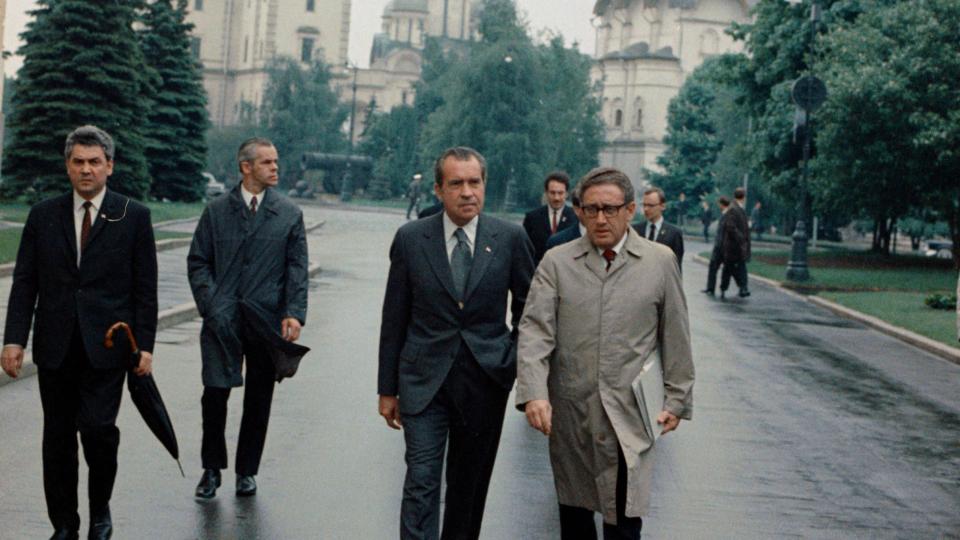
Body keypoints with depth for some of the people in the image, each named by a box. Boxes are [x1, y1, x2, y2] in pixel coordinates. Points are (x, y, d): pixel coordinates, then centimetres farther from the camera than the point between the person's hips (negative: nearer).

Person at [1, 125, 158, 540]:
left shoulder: (133, 216, 1)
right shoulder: (43, 215, 7)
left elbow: (145, 288, 0)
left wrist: (144, 345, -6)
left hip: (106, 346, -3)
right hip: (55, 346, 3)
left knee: (98, 427, -11)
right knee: (58, 436, 7)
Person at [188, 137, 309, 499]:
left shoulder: (289, 214, 6)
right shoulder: (217, 211, 6)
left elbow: (297, 268, 3)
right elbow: (198, 262, 8)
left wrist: (294, 313, -8)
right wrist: (211, 304, -5)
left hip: (267, 320, 1)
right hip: (223, 320, -1)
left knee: (259, 400, 6)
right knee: (215, 393, -5)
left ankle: (247, 471, 21)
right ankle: (212, 469, 12)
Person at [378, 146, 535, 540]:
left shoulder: (510, 238, -2)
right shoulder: (410, 238, -2)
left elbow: (527, 310, 8)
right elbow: (394, 319, 2)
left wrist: (516, 364, 5)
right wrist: (387, 388, 3)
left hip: (486, 379, 1)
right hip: (424, 380, -1)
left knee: (469, 486, 13)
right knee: (421, 483, -8)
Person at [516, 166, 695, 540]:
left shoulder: (661, 262, 3)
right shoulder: (556, 263, 2)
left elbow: (675, 337, 6)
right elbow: (535, 330, -6)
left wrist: (677, 399, 5)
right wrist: (533, 393, -19)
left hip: (629, 416, -1)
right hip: (569, 413, 1)